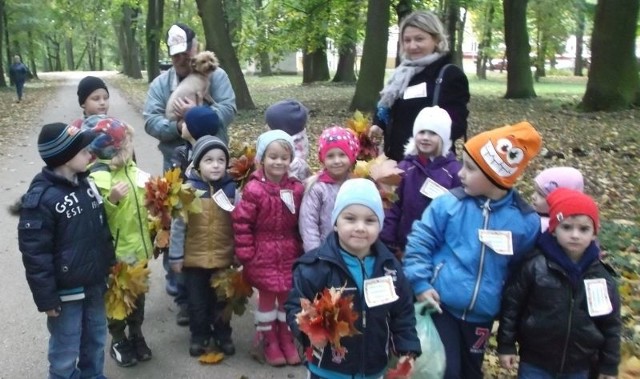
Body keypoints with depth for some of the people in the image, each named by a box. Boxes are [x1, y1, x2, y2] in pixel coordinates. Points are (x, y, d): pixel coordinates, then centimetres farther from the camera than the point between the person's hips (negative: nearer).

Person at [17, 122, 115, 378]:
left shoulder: (86, 183, 3)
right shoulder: (40, 197, -20)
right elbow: (34, 252, -19)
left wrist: (110, 266, 14)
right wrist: (47, 298, -16)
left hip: (95, 284, 7)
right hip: (66, 290, -7)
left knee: (95, 341, 21)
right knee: (65, 354, 7)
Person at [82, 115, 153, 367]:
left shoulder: (131, 169, 3)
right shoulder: (97, 177, -20)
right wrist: (111, 199, -36)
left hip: (137, 247, 6)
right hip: (117, 252, -6)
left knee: (138, 294, 19)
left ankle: (136, 335, 38)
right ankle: (118, 341, 30)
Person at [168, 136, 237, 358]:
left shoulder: (231, 189, -6)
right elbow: (178, 225, -7)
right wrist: (175, 256, -5)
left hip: (223, 257, 1)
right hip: (194, 257, -1)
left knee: (222, 300, 17)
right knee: (197, 301, 15)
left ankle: (223, 335, 35)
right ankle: (199, 336, 34)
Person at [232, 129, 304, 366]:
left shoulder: (297, 189, -2)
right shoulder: (254, 190, -16)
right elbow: (241, 222, -13)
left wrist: (303, 248, 7)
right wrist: (246, 253, -12)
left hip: (290, 253, 4)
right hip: (263, 254, -4)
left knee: (288, 295, 13)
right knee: (267, 296, 9)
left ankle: (286, 338, 32)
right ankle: (268, 340, 27)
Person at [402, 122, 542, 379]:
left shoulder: (526, 221, -8)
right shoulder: (448, 204, -12)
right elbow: (419, 242, -6)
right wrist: (420, 283, -14)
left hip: (482, 315, 2)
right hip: (442, 306, -2)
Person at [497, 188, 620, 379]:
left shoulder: (602, 277, -5)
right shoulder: (535, 265, -14)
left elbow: (610, 324, 4)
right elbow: (511, 304, -6)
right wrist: (506, 345, -4)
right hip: (534, 363, -2)